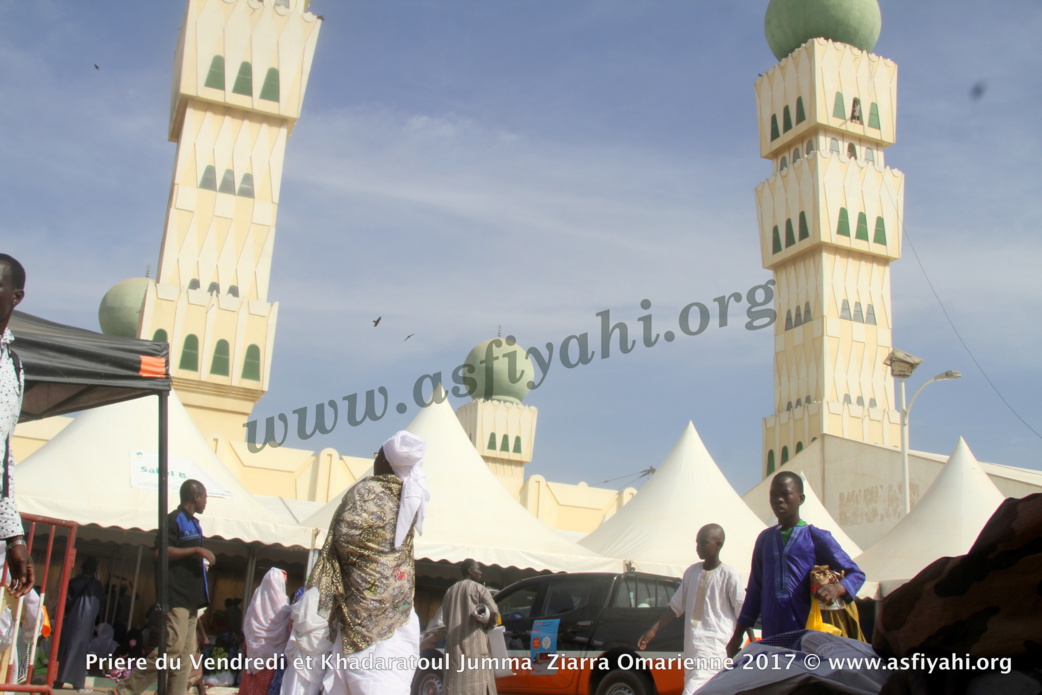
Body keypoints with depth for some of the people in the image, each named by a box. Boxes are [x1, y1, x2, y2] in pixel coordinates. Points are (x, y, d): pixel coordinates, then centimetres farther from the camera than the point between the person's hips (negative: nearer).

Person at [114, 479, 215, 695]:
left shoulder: (193, 523, 20)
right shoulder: (175, 519, -6)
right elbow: (162, 551, -19)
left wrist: (203, 562, 23)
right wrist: (197, 549, -18)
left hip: (191, 598, 10)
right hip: (177, 596, -9)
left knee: (186, 653, 5)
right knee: (172, 648, -16)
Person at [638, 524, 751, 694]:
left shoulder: (729, 575, -5)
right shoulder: (692, 571, 12)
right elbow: (676, 606, 17)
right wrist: (653, 630, 14)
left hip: (715, 648, -6)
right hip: (692, 646, 6)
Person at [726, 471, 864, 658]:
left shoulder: (816, 537, 3)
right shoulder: (765, 538, 17)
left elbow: (856, 574, 1)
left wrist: (837, 588, -22)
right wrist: (737, 635, 18)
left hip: (808, 635, -4)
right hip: (771, 637, 4)